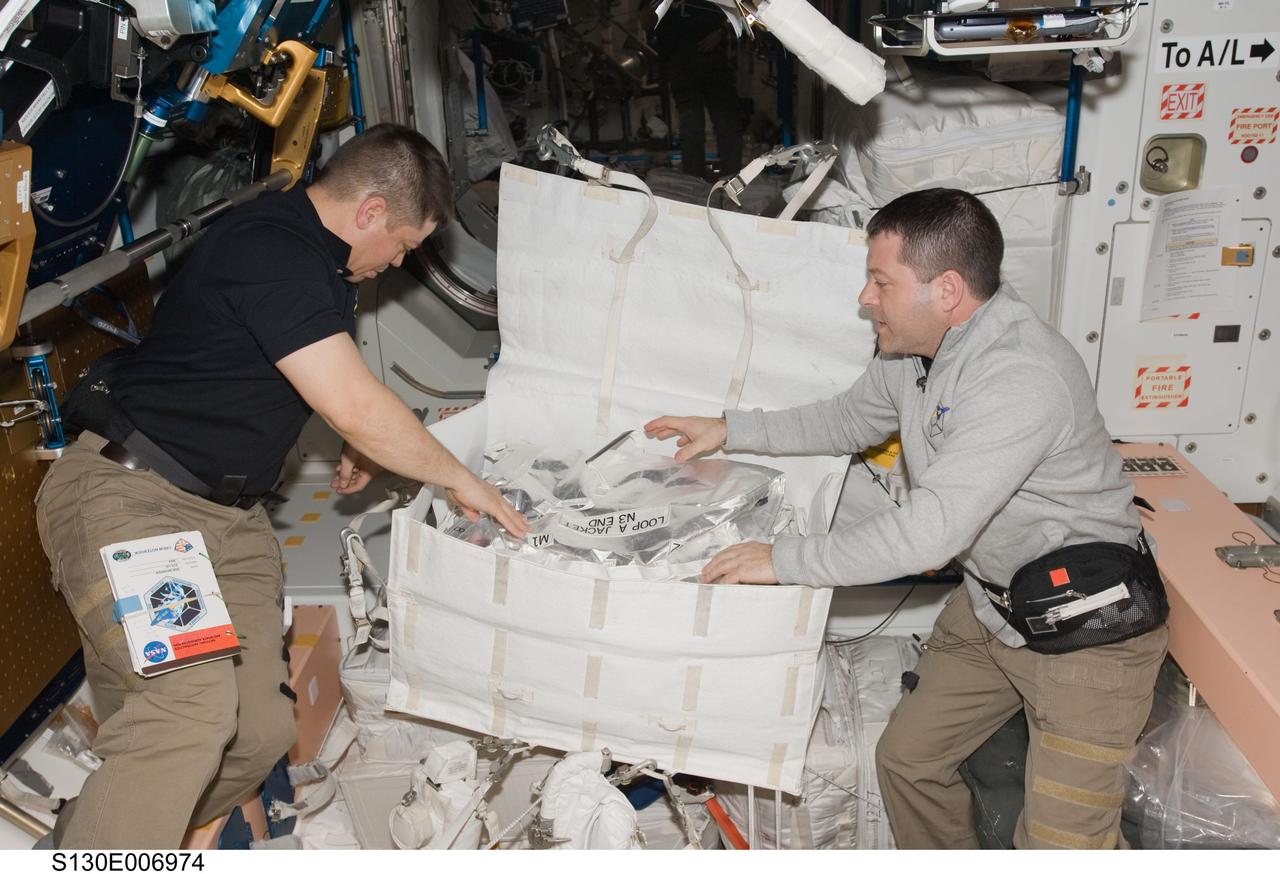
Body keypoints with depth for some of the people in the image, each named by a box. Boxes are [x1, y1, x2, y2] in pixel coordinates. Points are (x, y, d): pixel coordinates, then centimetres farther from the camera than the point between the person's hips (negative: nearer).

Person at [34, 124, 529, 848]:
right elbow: (354, 408, -21)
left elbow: (330, 387, 36)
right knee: (195, 701, -30)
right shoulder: (270, 248, -16)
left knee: (261, 729, -7)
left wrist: (364, 443, 17)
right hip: (127, 490, -9)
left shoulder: (322, 259, 16)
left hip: (232, 515, 9)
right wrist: (459, 479, -8)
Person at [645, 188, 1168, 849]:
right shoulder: (913, 349, -2)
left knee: (1058, 841, -7)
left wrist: (785, 560, -27)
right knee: (907, 758, 14)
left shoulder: (1021, 378, -31)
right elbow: (848, 421, 18)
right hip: (988, 600, 9)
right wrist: (729, 430, 13)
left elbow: (931, 532, -35)